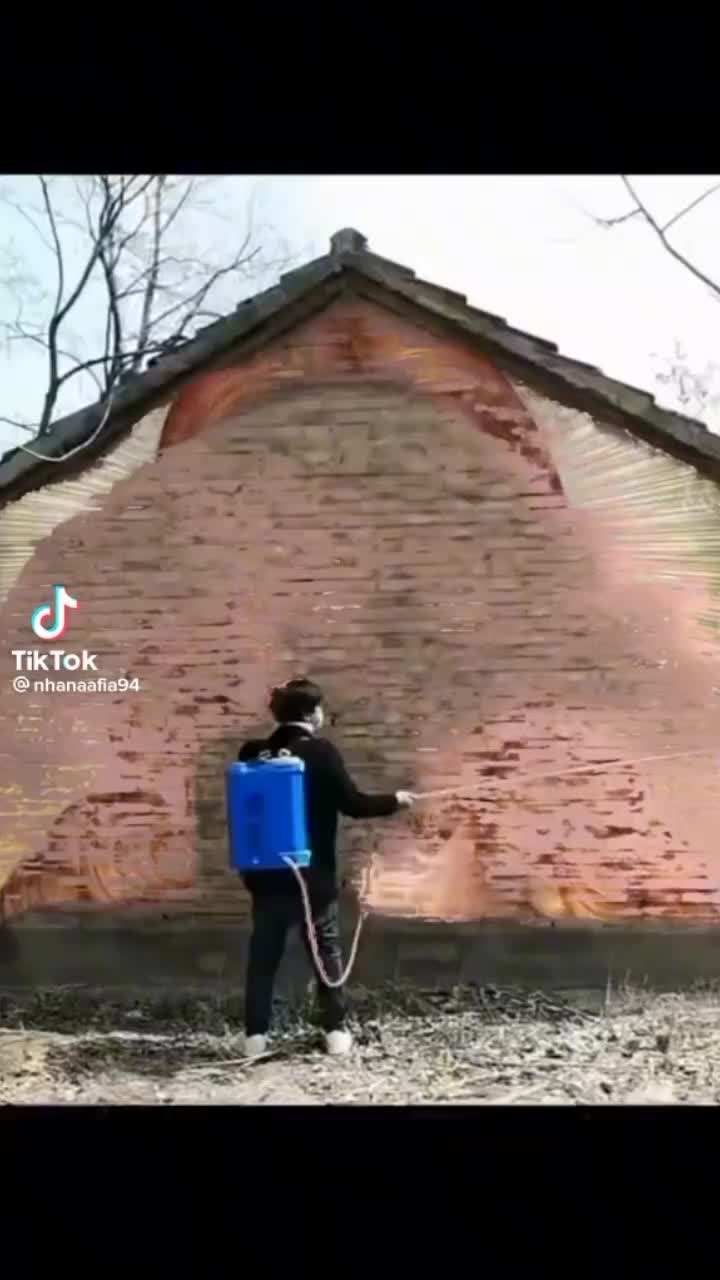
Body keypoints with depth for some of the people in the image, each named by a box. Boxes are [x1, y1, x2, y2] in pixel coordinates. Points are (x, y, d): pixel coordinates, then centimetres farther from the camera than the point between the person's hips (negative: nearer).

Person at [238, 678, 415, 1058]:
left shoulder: (253, 753, 2)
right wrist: (394, 800, 3)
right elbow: (351, 803, -11)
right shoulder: (321, 753, -12)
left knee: (263, 955, 9)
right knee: (326, 950, 10)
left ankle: (256, 1035, 8)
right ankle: (336, 1030, 13)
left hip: (267, 873, 4)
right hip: (313, 873, -3)